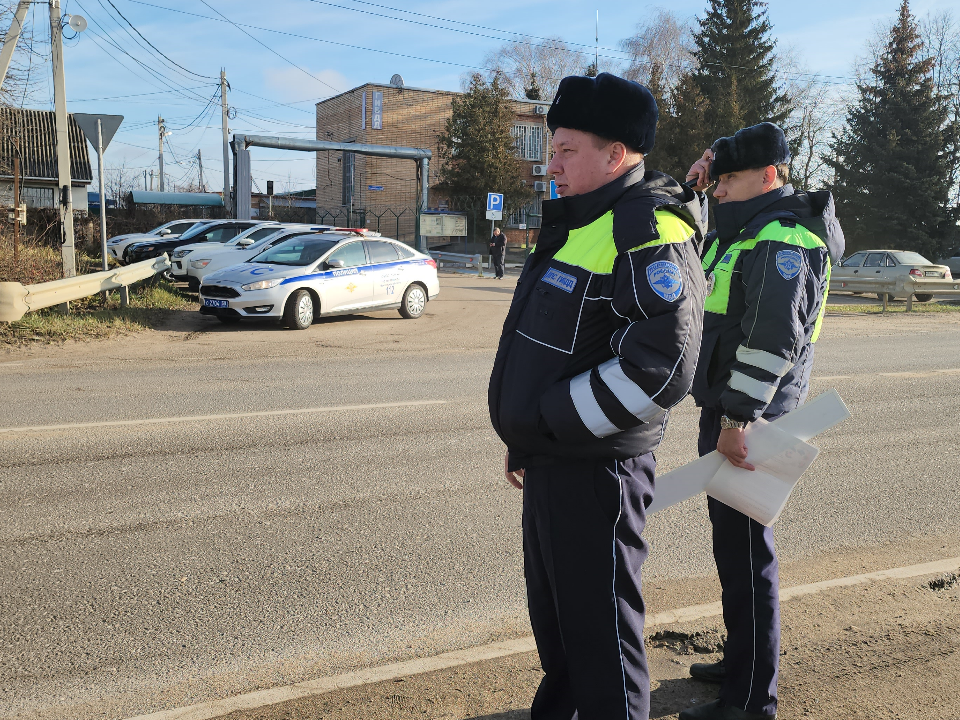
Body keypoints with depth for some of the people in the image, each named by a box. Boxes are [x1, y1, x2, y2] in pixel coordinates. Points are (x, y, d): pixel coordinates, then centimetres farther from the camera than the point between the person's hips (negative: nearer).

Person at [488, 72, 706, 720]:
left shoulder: (648, 233, -18)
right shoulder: (581, 224, 14)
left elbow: (661, 368, -27)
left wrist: (551, 421, -19)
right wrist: (527, 439, 20)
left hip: (596, 472, -10)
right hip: (550, 464, 10)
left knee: (600, 631, 4)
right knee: (553, 620, 24)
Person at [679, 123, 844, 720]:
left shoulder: (784, 240, -16)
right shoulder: (748, 229, 15)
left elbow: (773, 338, -26)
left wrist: (737, 420, -28)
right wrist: (712, 166, 14)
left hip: (746, 417, -11)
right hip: (725, 408, 11)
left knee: (743, 547, -4)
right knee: (731, 535, 18)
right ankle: (742, 663, 34)